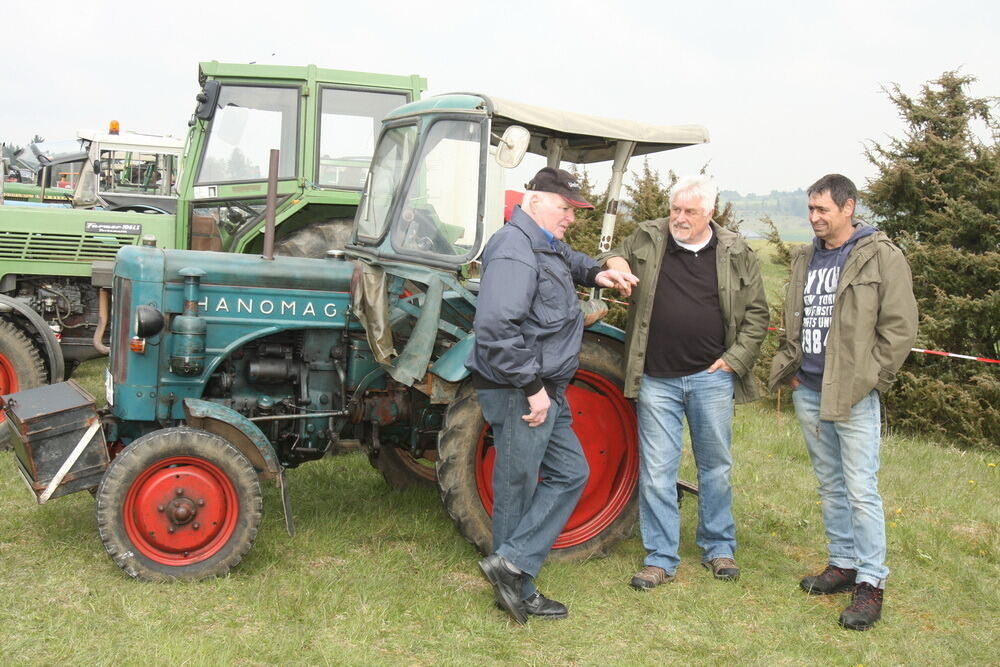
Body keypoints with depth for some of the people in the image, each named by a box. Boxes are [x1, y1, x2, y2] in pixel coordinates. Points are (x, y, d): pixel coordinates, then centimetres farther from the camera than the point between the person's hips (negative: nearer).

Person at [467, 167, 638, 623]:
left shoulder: (546, 246, 14)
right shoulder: (514, 250, -19)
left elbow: (567, 261, 40)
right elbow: (497, 329, -30)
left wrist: (595, 273, 18)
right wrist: (533, 387, -25)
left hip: (544, 389, 11)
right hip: (519, 394, -11)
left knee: (570, 473, 15)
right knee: (517, 491, 0)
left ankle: (512, 565, 14)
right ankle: (518, 592, 13)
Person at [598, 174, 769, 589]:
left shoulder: (736, 254, 1)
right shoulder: (647, 240, 1)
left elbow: (756, 313, 7)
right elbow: (613, 258, 15)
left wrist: (735, 359, -2)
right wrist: (612, 262, -9)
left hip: (711, 378, 1)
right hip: (656, 380, 0)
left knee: (715, 466, 14)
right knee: (656, 471, 2)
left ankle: (719, 548, 31)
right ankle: (660, 558, 14)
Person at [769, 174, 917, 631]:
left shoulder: (881, 257, -7)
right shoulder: (805, 259, 12)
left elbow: (900, 327, -10)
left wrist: (867, 379, -11)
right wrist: (788, 367, 10)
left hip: (853, 395, -7)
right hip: (808, 391, 7)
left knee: (861, 490, -5)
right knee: (830, 485, 16)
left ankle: (871, 582, 5)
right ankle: (843, 564, 28)